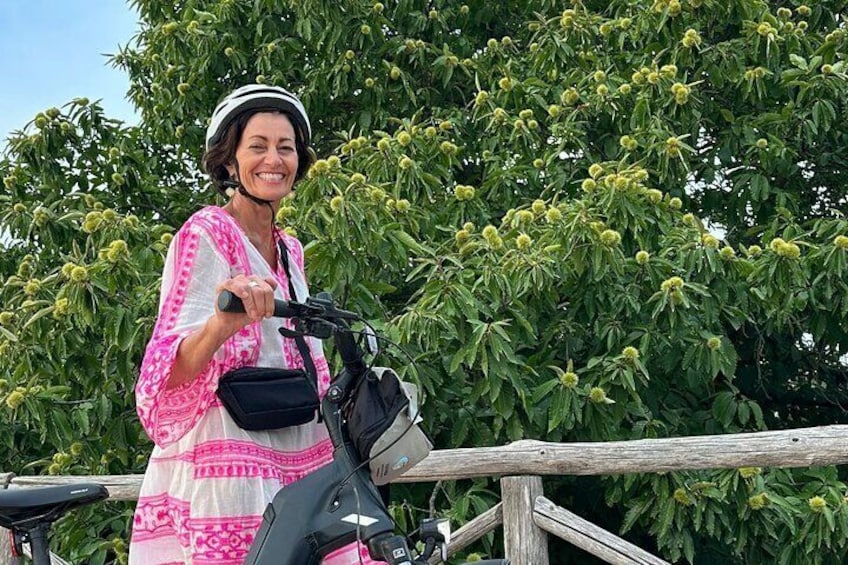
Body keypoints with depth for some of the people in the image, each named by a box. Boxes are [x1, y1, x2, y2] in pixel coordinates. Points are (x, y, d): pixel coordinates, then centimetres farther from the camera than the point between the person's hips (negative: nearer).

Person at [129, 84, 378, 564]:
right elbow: (175, 371, -15)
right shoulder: (207, 234, -4)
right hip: (229, 457, -6)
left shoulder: (290, 251, 17)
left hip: (296, 460, 7)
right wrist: (222, 322, -35)